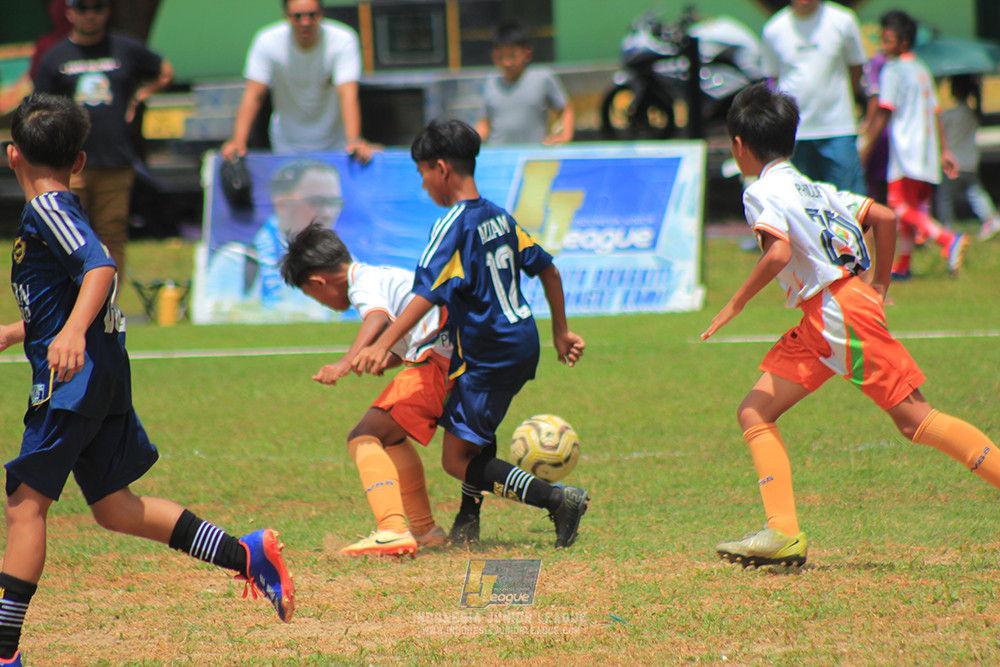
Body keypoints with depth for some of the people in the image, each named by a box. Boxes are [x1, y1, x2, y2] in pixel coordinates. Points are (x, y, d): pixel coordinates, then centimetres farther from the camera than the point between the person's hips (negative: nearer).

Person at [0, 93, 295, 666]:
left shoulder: (48, 210, -11)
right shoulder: (60, 211, 18)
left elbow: (100, 267, -28)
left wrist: (73, 332, -42)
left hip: (74, 377, -10)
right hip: (103, 374, 10)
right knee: (113, 506, 13)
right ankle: (247, 554, 11)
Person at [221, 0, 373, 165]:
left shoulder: (343, 41, -22)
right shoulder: (267, 42, -19)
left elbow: (348, 95, -33)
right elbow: (253, 96, -21)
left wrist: (353, 141, -49)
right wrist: (238, 142, -36)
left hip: (334, 144, 0)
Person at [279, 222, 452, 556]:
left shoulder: (365, 285, -7)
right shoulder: (385, 277, 24)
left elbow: (378, 317, -31)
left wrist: (345, 363, -42)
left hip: (438, 362, -10)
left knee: (364, 438, -17)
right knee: (390, 436, 29)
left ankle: (392, 531, -35)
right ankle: (424, 530, 38)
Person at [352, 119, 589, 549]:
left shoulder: (453, 226, -15)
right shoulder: (498, 217, 11)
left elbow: (427, 293, -26)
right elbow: (548, 270, 17)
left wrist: (382, 345, -33)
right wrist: (560, 332, 26)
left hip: (488, 356, -9)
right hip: (523, 344, 9)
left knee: (458, 461, -5)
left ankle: (556, 500, -16)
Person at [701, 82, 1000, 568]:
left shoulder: (763, 192, -7)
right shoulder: (812, 188, 19)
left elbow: (779, 254, -23)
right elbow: (884, 218, 17)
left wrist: (734, 305, -14)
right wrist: (879, 287, 24)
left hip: (840, 310, -9)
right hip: (819, 325, 9)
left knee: (914, 419, -8)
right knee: (755, 414, 4)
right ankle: (784, 533, -5)